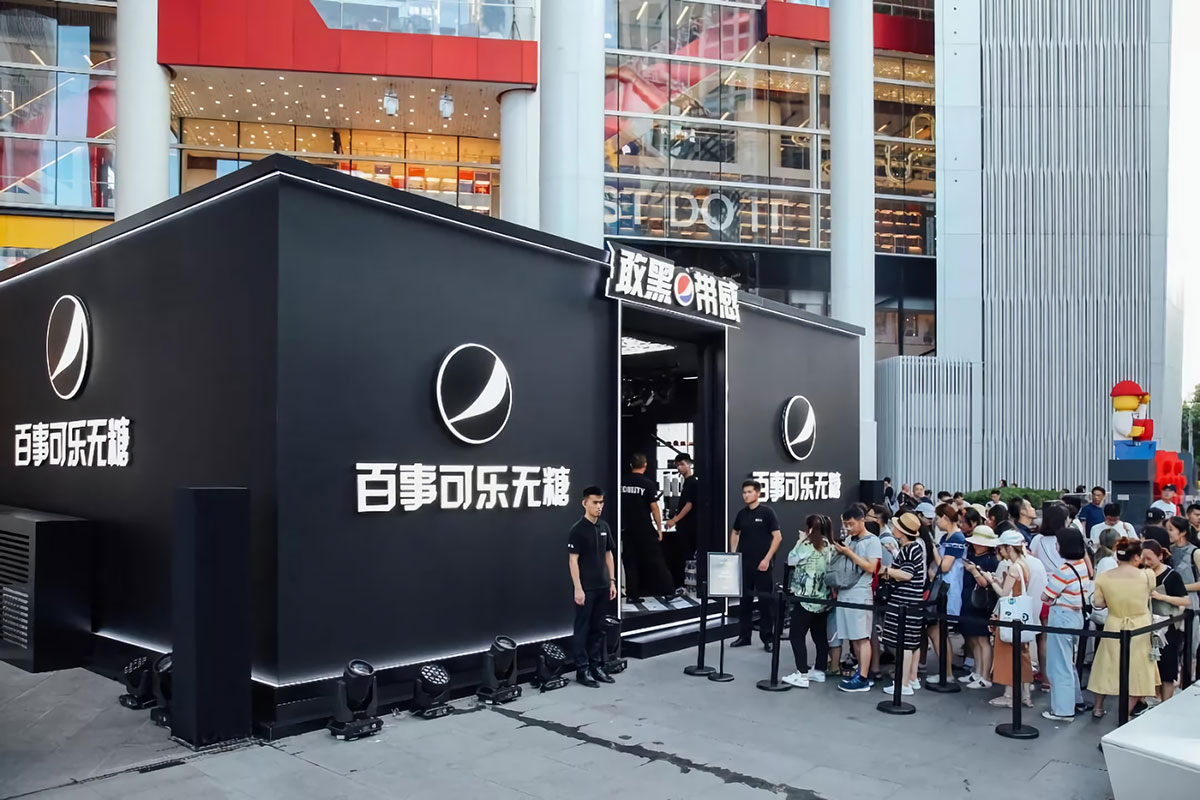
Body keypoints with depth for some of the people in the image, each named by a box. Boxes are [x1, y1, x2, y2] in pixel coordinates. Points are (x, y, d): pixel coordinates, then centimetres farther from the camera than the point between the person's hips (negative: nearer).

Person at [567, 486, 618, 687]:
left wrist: (612, 581, 10)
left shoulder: (604, 527, 9)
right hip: (586, 589, -6)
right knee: (582, 630, 1)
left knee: (598, 629, 13)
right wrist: (578, 588, -17)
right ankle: (582, 670, 7)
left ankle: (597, 667, 21)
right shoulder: (577, 530, -11)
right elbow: (573, 560, -13)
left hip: (602, 587, 7)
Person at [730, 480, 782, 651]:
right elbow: (735, 533, 23)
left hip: (762, 564, -4)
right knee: (744, 600, 9)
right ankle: (744, 635, 19)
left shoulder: (767, 512, -6)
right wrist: (733, 554, 10)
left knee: (766, 600, 1)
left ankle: (767, 637, 10)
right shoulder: (741, 514, 8)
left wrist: (767, 559, -13)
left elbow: (778, 536, -7)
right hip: (743, 563, 5)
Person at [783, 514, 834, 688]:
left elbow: (791, 561, -2)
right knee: (821, 635, 14)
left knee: (797, 636, -2)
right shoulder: (830, 547, 5)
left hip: (806, 598, -8)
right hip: (823, 599, 8)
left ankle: (802, 674, -6)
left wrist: (799, 542, 4)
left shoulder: (807, 546, -16)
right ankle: (819, 671, 21)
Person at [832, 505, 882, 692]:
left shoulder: (872, 541, -5)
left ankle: (863, 679, -3)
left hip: (860, 594, -7)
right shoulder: (848, 540, 14)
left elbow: (871, 568, -13)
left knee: (862, 637, -5)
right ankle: (861, 671, 21)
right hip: (845, 592, 7)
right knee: (852, 636, 11)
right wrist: (839, 551, 1)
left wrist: (849, 553, -14)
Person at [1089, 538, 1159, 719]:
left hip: (1114, 627, 2)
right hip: (1140, 628, -2)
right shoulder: (1147, 576, -13)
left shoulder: (1104, 577, -9)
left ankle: (1098, 707, 28)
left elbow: (1098, 603, -5)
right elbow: (1149, 593, 4)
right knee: (1136, 669, 10)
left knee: (1108, 666, 17)